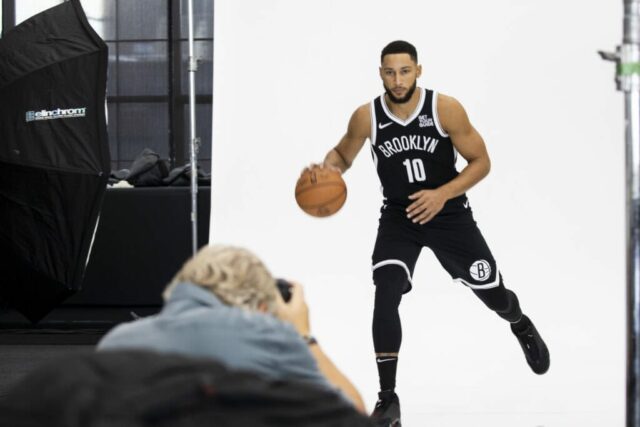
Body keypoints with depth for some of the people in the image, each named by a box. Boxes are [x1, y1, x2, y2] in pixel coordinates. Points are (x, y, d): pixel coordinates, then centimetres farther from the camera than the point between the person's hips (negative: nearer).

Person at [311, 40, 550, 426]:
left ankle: (522, 327, 51)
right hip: (398, 218, 0)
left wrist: (443, 193, -25)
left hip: (449, 214, 0)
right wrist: (327, 167, -18)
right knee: (385, 299, -21)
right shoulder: (367, 117, -13)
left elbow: (481, 162, -11)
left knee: (494, 295, 11)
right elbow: (343, 154, 6)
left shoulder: (446, 109, -18)